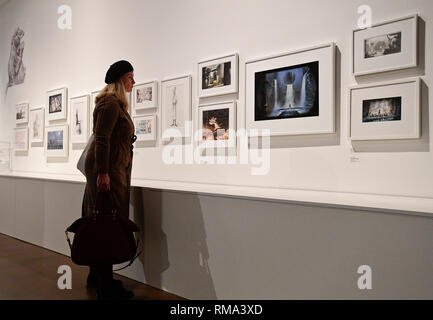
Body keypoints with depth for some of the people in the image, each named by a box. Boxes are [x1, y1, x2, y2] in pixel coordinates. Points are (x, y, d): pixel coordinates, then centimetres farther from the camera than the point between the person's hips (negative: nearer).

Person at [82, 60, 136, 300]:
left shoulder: (116, 104, 21)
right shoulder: (110, 103, -10)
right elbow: (102, 139, -18)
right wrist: (103, 172, -24)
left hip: (113, 168, 10)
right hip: (107, 168, -10)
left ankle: (96, 277, 25)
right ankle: (106, 287, 2)